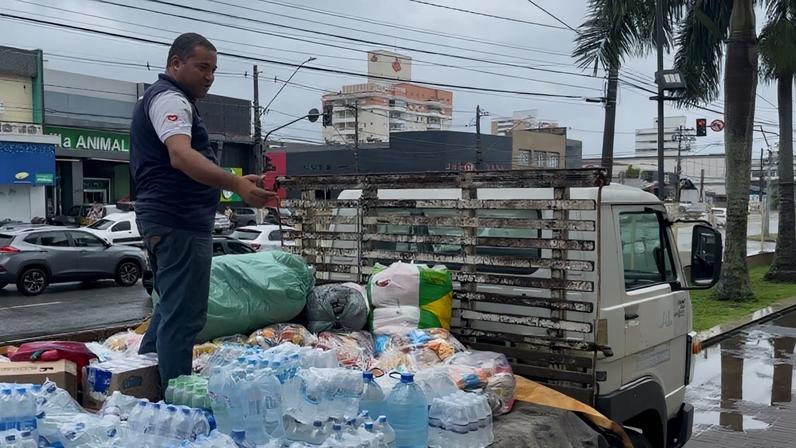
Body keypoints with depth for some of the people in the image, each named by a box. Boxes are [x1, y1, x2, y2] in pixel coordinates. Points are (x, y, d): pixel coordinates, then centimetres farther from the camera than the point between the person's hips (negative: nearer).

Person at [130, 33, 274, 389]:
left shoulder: (160, 98, 24)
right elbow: (181, 156, -29)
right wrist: (237, 185, -42)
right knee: (185, 315, -8)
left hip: (166, 219, 11)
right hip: (179, 221, -11)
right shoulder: (170, 98, -11)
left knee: (172, 308, 20)